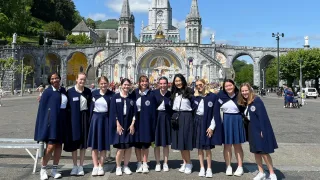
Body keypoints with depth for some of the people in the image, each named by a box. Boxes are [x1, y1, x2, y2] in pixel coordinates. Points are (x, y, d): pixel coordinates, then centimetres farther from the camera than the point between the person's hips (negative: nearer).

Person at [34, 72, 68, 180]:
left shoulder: (63, 91, 10)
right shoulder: (47, 92, -5)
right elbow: (42, 108, -4)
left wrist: (65, 121, 11)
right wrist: (44, 124, -8)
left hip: (61, 121, 5)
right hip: (51, 120, -5)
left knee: (59, 145, 7)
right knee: (51, 146, -8)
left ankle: (54, 170, 17)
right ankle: (43, 169, 11)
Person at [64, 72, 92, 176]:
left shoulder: (88, 91, 4)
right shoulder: (70, 91, -4)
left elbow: (90, 105, 8)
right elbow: (67, 106, -2)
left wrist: (90, 119, 2)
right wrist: (68, 120, -6)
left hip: (85, 118, 2)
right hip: (74, 118, -2)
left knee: (83, 142, 6)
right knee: (74, 142, 7)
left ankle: (81, 166, 17)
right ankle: (75, 166, 19)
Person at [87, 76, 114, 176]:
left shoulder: (111, 94, -3)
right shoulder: (94, 93, 2)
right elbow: (91, 107, 5)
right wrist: (91, 119, 0)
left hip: (106, 119, -1)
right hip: (95, 119, 1)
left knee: (104, 144, 5)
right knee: (94, 143, 4)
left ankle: (101, 166, 16)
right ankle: (95, 166, 13)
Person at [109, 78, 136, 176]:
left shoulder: (132, 97, 7)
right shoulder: (115, 97, 1)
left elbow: (134, 112, 4)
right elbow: (113, 112, -4)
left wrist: (132, 124, -5)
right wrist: (118, 125, -11)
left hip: (129, 125, 2)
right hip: (119, 124, -2)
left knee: (128, 147, 4)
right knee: (120, 147, -3)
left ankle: (126, 166, 19)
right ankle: (118, 167, 13)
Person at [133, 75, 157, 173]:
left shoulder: (151, 94, -2)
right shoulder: (135, 93, 2)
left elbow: (153, 110, -3)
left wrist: (153, 124, -8)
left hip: (146, 121, -1)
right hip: (136, 120, 2)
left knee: (146, 143, 6)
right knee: (137, 142, 7)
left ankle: (145, 164, 17)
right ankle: (139, 163, 19)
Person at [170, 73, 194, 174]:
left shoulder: (189, 91, -6)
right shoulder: (173, 93, 10)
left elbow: (194, 105, -8)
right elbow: (171, 106, 14)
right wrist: (173, 117, 6)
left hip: (186, 117, -5)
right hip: (176, 117, 5)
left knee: (185, 139, -5)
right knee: (179, 140, 8)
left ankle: (189, 163, 8)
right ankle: (184, 162, 20)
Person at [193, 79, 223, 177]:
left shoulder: (213, 96, -6)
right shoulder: (195, 97, 5)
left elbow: (216, 113, -7)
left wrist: (212, 127, -11)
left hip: (207, 123, -3)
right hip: (197, 123, 3)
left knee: (207, 148, 2)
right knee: (199, 147, 8)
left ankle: (209, 169, 15)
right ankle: (202, 168, 18)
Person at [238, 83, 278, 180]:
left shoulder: (257, 100, -16)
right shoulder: (244, 103, 6)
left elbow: (263, 116, -20)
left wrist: (263, 130, -22)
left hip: (261, 130, -8)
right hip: (253, 130, 8)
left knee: (264, 152, -3)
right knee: (256, 152, 12)